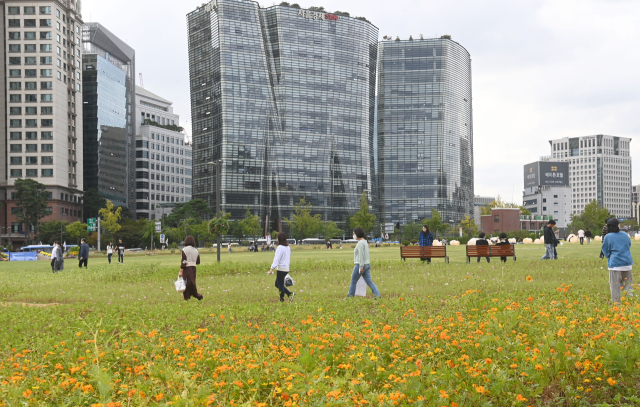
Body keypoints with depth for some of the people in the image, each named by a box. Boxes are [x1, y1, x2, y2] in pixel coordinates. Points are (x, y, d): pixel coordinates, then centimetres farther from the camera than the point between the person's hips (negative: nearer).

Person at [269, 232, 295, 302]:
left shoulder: (280, 247, -15)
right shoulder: (288, 247, 11)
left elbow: (277, 259, -20)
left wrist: (272, 268, -22)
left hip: (281, 269, -9)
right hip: (286, 268, 9)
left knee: (280, 285, 2)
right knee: (277, 284, 17)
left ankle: (282, 299, 7)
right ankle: (290, 294, 9)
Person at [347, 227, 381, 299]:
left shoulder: (360, 243, -15)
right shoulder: (364, 242, 16)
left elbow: (361, 255, -21)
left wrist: (361, 267, -23)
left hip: (360, 265, -9)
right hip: (367, 265, 9)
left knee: (353, 282, 6)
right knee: (369, 281, 2)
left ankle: (350, 296, 15)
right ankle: (377, 295, -9)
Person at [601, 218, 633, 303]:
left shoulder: (608, 237, -4)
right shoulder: (625, 235, 8)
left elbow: (606, 253, 0)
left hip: (615, 264, -4)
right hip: (628, 264, 4)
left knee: (615, 287, 0)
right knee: (628, 285, 12)